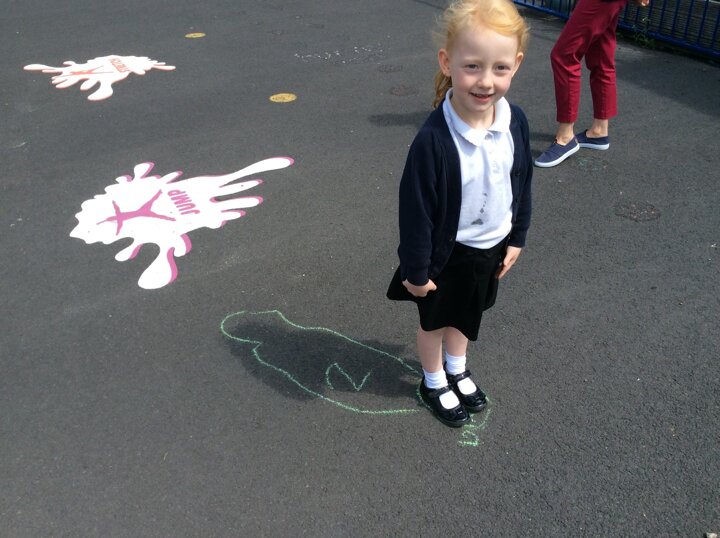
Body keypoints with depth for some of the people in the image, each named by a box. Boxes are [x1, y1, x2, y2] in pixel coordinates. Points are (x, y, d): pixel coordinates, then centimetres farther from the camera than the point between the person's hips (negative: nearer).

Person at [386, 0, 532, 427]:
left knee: (469, 313, 28)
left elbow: (522, 184, 1)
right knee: (436, 319, 20)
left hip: (492, 248, 5)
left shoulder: (515, 122, -15)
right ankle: (434, 383, 47)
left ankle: (457, 369, 55)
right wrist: (416, 270, -14)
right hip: (448, 251, -5)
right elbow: (417, 208, -23)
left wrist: (517, 238, 9)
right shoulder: (434, 139, -32)